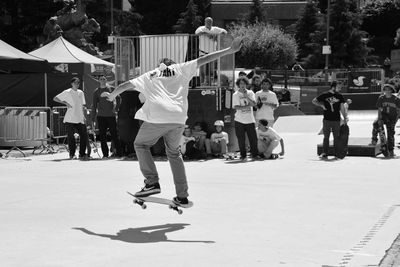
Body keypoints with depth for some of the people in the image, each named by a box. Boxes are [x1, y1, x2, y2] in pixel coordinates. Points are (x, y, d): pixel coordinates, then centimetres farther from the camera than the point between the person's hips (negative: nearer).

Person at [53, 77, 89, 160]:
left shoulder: (81, 92, 14)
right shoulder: (67, 92, -1)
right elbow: (55, 98, 1)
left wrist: (84, 116, 8)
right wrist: (65, 103, -7)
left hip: (80, 119, 4)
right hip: (70, 119, -4)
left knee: (84, 135, -3)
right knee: (71, 136, -4)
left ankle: (82, 154, 7)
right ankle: (72, 154, 5)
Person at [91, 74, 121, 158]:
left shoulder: (111, 89, 5)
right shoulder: (96, 91, 7)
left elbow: (118, 99, 15)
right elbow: (94, 105, 9)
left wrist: (116, 108, 3)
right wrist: (93, 118, 5)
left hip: (111, 115, -1)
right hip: (101, 116, 1)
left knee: (114, 134, -4)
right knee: (102, 136, 1)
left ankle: (118, 152, 1)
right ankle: (105, 154, 6)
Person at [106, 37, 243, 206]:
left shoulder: (150, 75, 22)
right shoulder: (180, 69, 21)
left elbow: (127, 85, 22)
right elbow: (204, 59, 16)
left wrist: (112, 95, 39)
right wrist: (230, 50, 16)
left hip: (156, 117, -2)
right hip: (179, 118, 2)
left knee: (141, 145, 20)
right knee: (174, 153, 20)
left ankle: (152, 182, 3)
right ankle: (182, 196, 16)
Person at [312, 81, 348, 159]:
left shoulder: (340, 96, 5)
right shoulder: (324, 95, 0)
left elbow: (342, 108, 5)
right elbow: (314, 101, 9)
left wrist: (345, 117, -7)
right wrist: (321, 105, -6)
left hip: (336, 120, 1)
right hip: (327, 120, -1)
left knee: (336, 137, 5)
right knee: (326, 137, 2)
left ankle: (337, 154, 12)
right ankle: (324, 153, 7)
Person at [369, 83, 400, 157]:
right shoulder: (381, 98, -3)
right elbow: (379, 109, -1)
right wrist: (379, 118, -13)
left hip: (392, 117, -1)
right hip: (384, 115, 1)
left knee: (391, 134, -1)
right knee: (375, 124, -30)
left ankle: (391, 151, 8)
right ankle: (374, 140, -15)